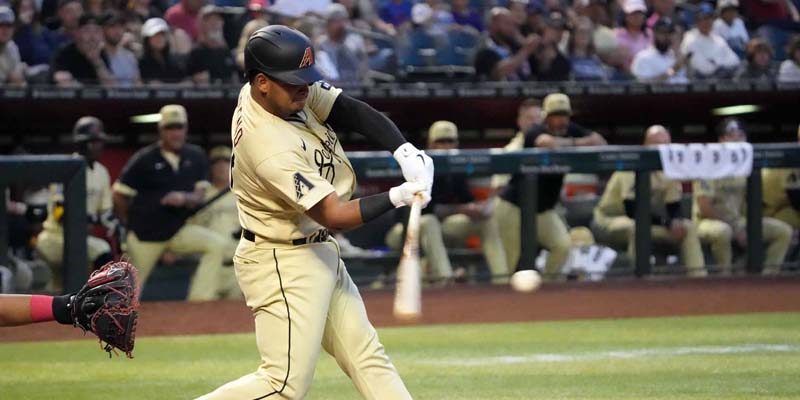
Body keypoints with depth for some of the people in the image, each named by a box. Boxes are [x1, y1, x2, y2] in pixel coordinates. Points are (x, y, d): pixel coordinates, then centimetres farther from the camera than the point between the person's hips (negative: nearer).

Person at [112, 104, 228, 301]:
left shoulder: (196, 157, 1)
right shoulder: (144, 159, -11)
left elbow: (199, 196, 0)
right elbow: (119, 196, -6)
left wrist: (184, 199, -23)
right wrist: (132, 225, 3)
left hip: (178, 231, 3)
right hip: (145, 236, -3)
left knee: (216, 243, -17)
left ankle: (198, 302, -20)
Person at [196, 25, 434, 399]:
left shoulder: (290, 92, -5)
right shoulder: (271, 149, -30)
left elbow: (355, 112, -2)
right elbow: (335, 215, -30)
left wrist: (405, 152, -17)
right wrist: (399, 196, -25)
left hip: (319, 253, 10)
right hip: (283, 265, -10)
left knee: (367, 357, 10)